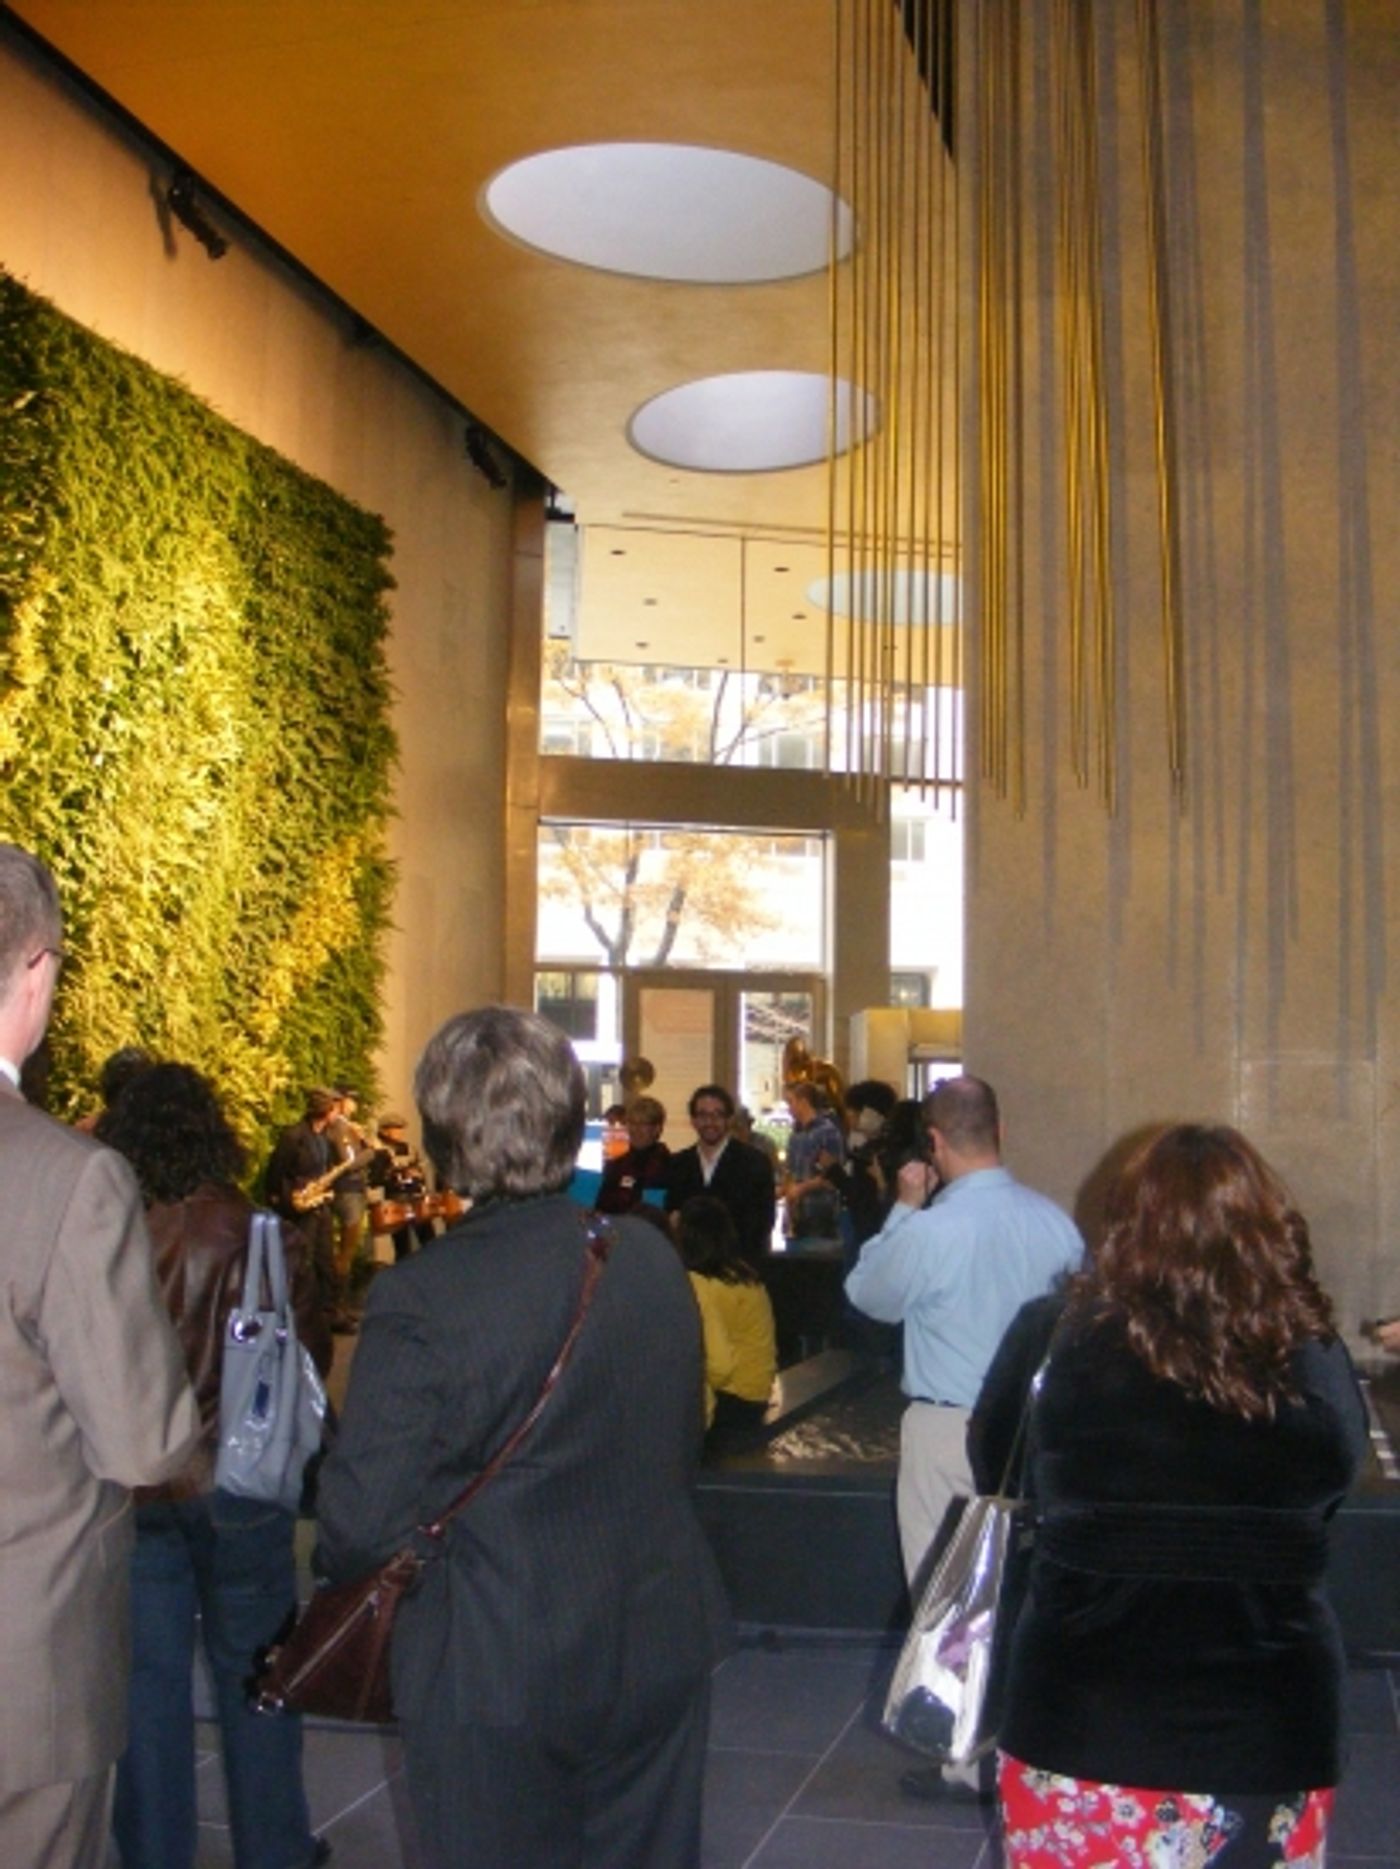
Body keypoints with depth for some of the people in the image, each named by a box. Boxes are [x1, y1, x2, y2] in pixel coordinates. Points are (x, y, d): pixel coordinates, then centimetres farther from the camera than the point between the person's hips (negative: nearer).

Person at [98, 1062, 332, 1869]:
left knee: (149, 1681, 13)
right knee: (252, 1672, 14)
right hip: (239, 1484, -1)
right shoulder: (258, 1238, -15)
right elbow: (311, 1351, -8)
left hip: (131, 1491, 1)